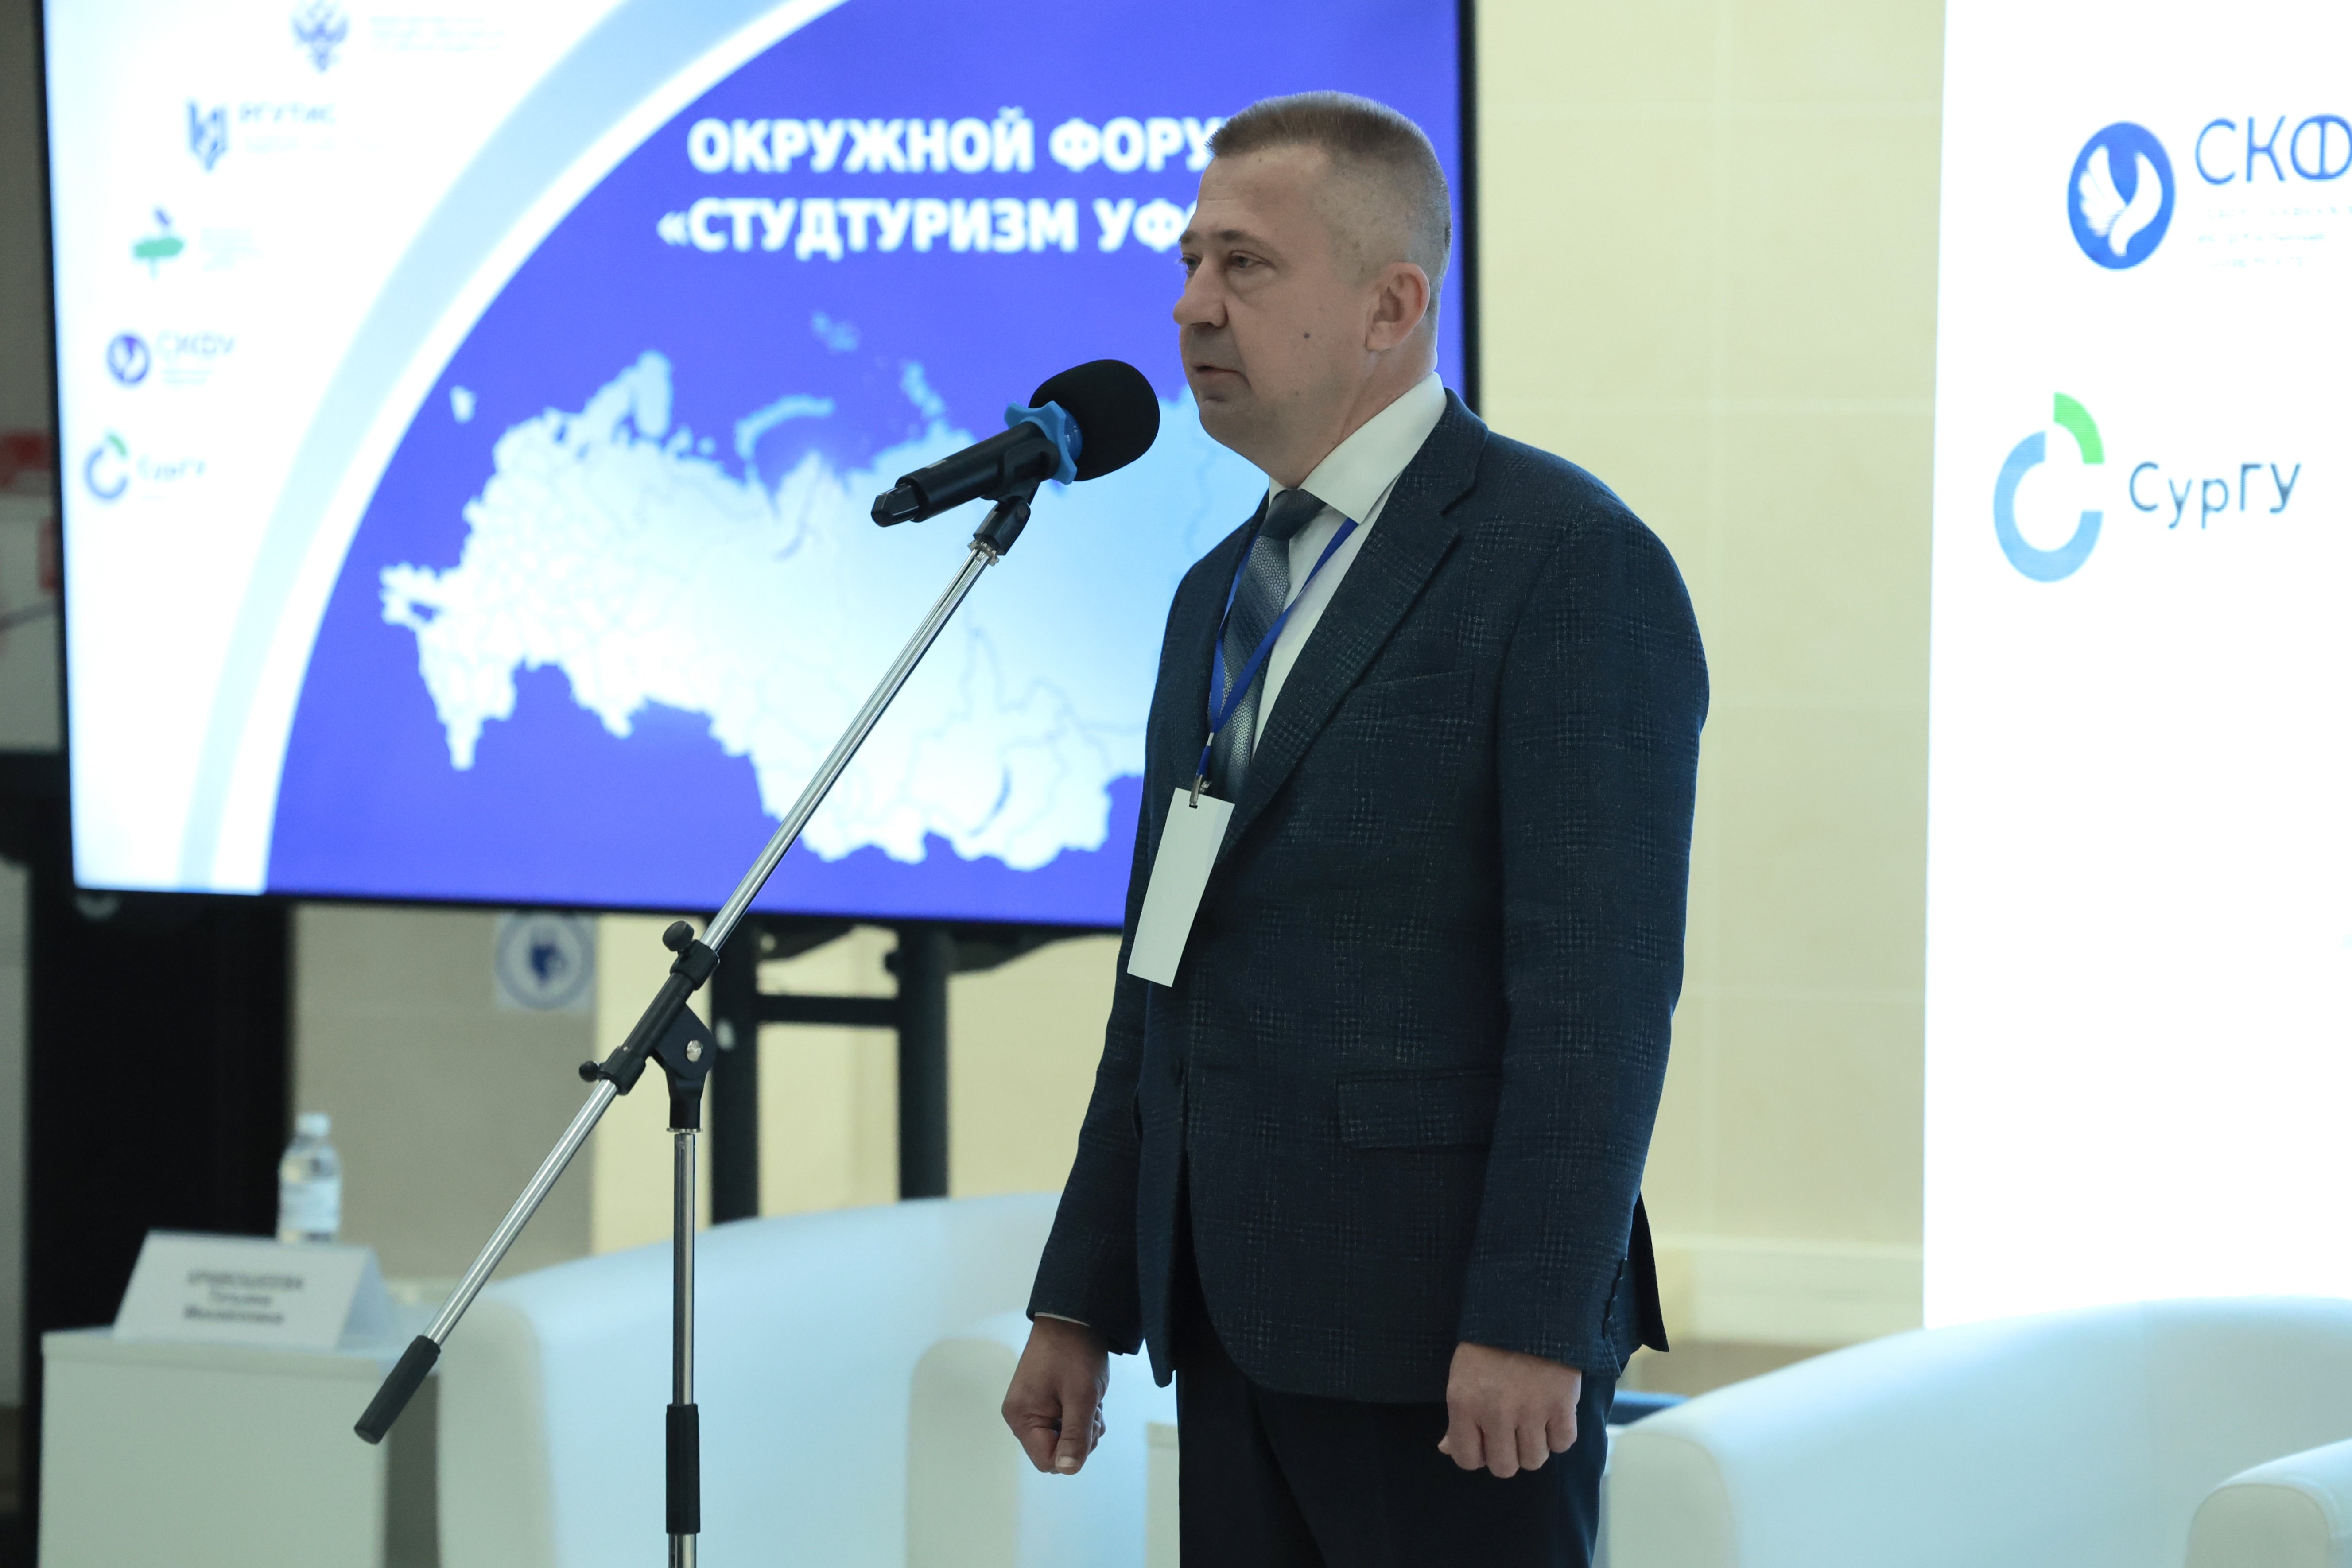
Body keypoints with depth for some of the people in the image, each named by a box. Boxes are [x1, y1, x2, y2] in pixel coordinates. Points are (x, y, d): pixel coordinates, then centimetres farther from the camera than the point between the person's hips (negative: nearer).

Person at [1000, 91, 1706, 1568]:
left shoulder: (1569, 559, -9)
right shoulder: (1223, 594, 18)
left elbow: (1599, 980, -16)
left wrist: (1532, 1326, -21)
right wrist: (1082, 1305, 16)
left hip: (1443, 1338, -8)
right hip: (1233, 1325, 8)